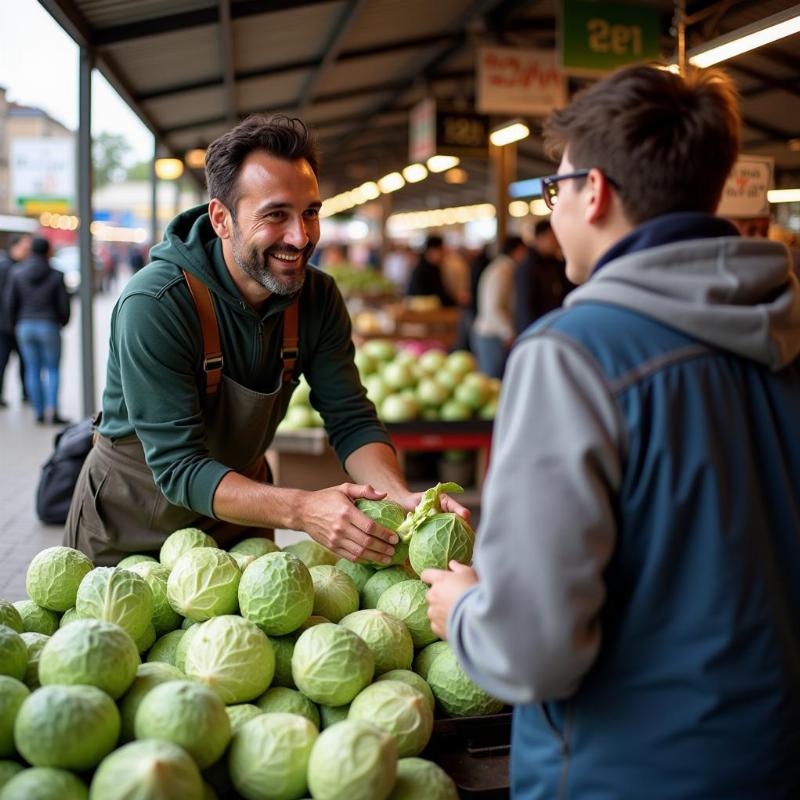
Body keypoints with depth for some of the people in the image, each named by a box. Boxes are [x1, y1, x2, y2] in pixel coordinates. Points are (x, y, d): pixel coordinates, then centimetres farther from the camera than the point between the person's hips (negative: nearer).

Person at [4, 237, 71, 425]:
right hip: (49, 326, -2)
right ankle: (51, 409, -7)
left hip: (25, 326, 2)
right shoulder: (56, 276, -7)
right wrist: (63, 321, 17)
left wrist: (16, 324, 17)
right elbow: (64, 305, -4)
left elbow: (10, 304, 1)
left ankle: (39, 412, 11)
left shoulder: (17, 274, -1)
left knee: (33, 369, 8)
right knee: (53, 369, 6)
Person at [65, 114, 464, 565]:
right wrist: (301, 510, -46)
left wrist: (401, 499, -34)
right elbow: (179, 468, -33)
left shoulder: (318, 298, -13)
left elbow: (351, 420, -14)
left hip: (240, 517, 4)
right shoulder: (154, 305, -30)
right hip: (134, 530, -4)